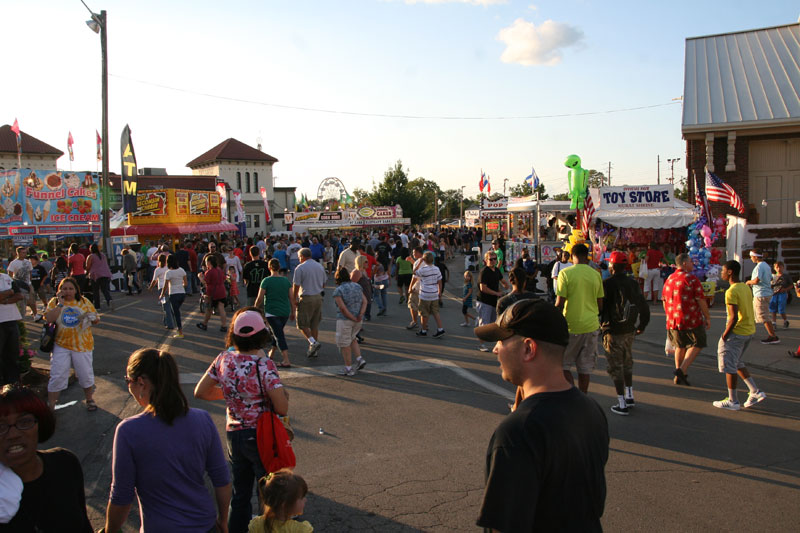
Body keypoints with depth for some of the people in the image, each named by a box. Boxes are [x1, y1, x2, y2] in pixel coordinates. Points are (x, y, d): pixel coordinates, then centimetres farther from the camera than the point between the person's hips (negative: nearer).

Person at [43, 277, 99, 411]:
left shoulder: (84, 302, 4)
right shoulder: (54, 302, 0)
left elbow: (96, 320, 8)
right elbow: (49, 318, -16)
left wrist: (94, 319, -14)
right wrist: (60, 304, -17)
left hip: (82, 344, 1)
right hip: (61, 345, -1)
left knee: (86, 374, 7)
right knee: (57, 376, -1)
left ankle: (90, 400, 28)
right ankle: (50, 406, 11)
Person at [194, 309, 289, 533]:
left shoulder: (223, 359, -6)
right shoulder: (264, 366, -22)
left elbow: (200, 392, 4)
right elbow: (282, 409, -23)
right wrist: (283, 394, -3)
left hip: (233, 436, 5)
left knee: (239, 494, 22)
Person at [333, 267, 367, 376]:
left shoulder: (338, 291, -13)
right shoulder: (357, 286, 6)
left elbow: (342, 308, -21)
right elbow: (365, 301, -1)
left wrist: (353, 318, -14)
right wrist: (360, 315, -9)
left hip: (345, 319, -6)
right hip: (358, 320, 6)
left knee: (344, 344, 6)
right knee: (352, 339, 25)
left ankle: (348, 369, 10)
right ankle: (360, 359, 13)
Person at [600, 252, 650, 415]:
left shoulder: (608, 284, -16)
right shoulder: (633, 284, 4)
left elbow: (599, 306, -15)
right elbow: (644, 306, 12)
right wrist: (642, 325, 27)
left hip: (613, 331, -7)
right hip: (629, 330, 7)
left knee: (616, 367, 0)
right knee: (627, 363, 22)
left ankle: (622, 404, 2)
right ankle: (630, 397, 32)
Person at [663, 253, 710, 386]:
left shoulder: (669, 279, 9)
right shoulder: (691, 279, -12)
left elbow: (664, 300, 14)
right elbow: (701, 300, -12)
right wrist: (707, 318, -2)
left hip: (673, 320, 6)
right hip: (691, 320, -6)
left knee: (680, 346, 19)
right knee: (697, 345, 7)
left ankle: (678, 377, 22)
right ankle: (682, 371, -8)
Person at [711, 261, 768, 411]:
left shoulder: (732, 291, -19)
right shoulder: (746, 288, 9)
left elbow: (734, 318, -24)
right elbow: (749, 311, 14)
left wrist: (725, 335, -13)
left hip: (737, 332, -9)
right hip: (750, 330, 9)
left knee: (729, 365, 3)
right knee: (737, 363, 23)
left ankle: (732, 401, 10)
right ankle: (755, 392, 19)